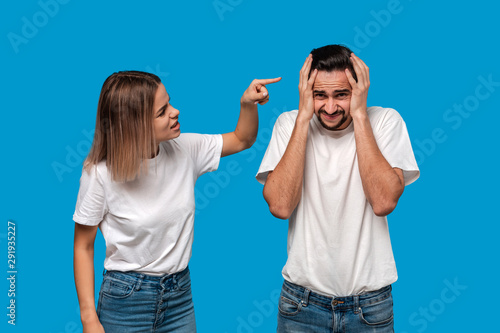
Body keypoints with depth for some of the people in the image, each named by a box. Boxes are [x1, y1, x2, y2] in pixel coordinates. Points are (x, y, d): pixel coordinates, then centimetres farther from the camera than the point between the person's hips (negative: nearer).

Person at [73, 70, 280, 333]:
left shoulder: (184, 150, -6)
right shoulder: (100, 174, -18)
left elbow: (242, 139, 9)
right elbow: (83, 247, -9)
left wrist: (248, 103, -11)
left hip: (180, 294, 4)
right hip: (125, 299, -4)